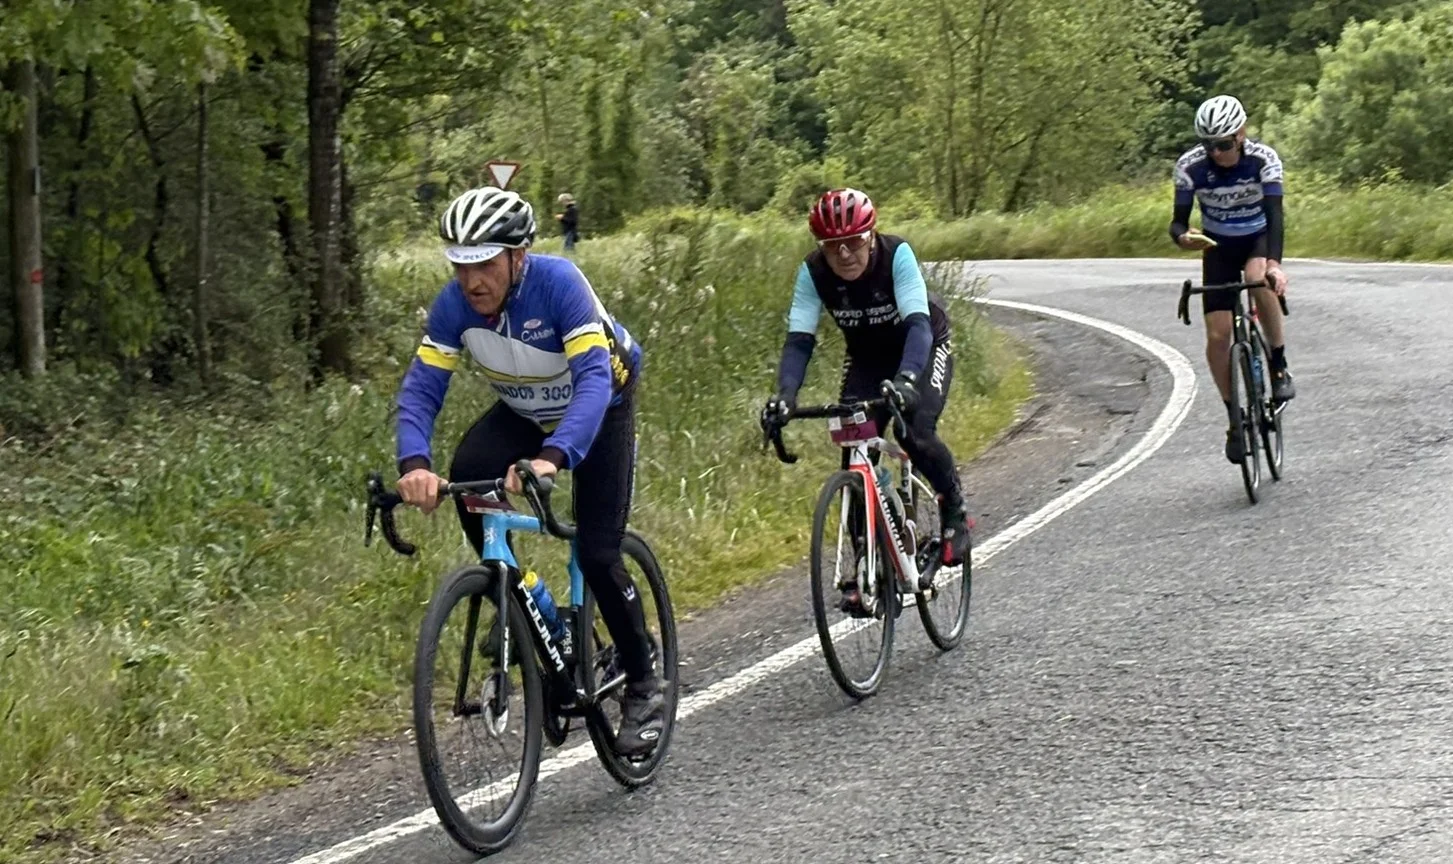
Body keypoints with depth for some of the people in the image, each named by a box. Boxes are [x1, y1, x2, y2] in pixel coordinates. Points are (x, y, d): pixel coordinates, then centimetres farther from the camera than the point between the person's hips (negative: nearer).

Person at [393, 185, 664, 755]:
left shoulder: (558, 282, -35)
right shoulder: (454, 304, -23)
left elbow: (594, 380, -44)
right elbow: (421, 389, -24)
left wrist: (553, 457, -60)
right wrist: (415, 463, -44)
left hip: (600, 408, -4)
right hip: (524, 412, 4)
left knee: (597, 555, -14)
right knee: (467, 475, -26)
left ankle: (644, 689, 6)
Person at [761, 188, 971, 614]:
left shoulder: (897, 255, -32)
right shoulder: (813, 272, -23)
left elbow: (918, 324, -40)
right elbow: (799, 340, -26)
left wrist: (906, 379, -58)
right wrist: (784, 396, -44)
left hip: (924, 348, -3)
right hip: (867, 358, 3)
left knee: (916, 433, -27)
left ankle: (955, 511, 2)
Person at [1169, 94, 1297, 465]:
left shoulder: (1263, 159, -25)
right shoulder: (1190, 165, -22)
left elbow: (1274, 214, -34)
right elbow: (1178, 220, -18)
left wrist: (1274, 262, -50)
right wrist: (1183, 237, -43)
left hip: (1258, 240, -1)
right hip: (1218, 247, 2)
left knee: (1261, 281, -36)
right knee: (1218, 336, -9)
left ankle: (1279, 366, -16)